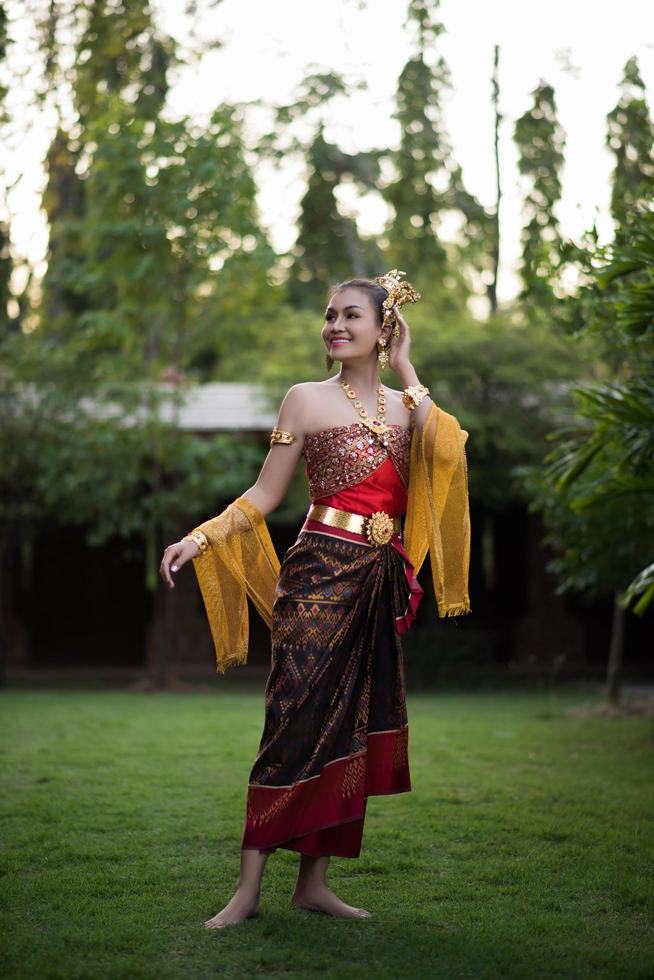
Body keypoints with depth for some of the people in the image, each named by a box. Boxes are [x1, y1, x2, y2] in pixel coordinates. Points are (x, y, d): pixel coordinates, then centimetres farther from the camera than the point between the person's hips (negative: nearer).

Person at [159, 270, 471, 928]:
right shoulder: (307, 399, 4)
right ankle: (249, 888, -5)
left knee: (350, 726, 5)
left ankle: (314, 881, 13)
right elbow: (264, 495, 2)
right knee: (296, 723, -9)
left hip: (380, 584, 4)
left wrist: (406, 372, -1)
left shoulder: (406, 405, 13)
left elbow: (447, 452, -10)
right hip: (320, 576, -4)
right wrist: (197, 538, -10)